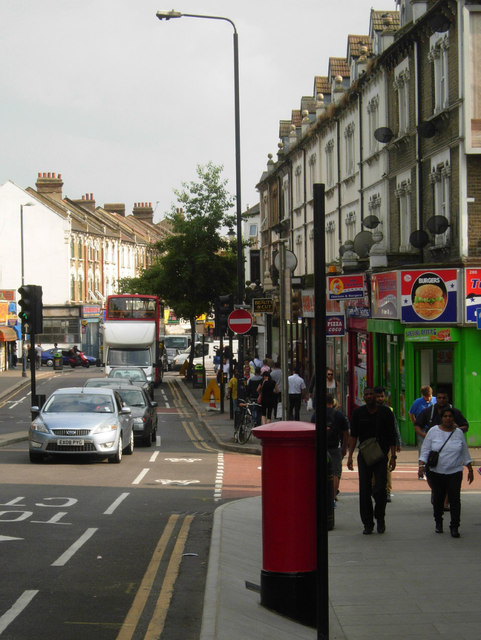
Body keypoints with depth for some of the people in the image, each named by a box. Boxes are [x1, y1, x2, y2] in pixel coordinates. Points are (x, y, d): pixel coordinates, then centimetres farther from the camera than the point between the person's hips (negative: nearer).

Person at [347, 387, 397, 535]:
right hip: (364, 456, 2)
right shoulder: (358, 413, 4)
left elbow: (392, 436, 3)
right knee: (365, 491, 0)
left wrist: (393, 456, -2)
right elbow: (353, 435, 6)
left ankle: (380, 518, 13)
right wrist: (350, 456, -1)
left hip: (381, 456, -2)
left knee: (379, 489, -11)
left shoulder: (385, 412, 1)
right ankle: (368, 524, 8)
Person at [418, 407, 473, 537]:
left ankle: (454, 527, -4)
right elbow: (425, 451, 1)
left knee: (455, 499, -9)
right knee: (438, 498, 7)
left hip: (455, 472, 0)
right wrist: (421, 465, -10)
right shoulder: (433, 431, 1)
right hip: (436, 472, 0)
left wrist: (470, 469, 13)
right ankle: (438, 523, 27)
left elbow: (465, 453, 13)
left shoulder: (458, 432, 6)